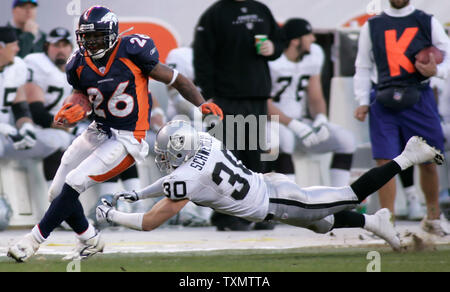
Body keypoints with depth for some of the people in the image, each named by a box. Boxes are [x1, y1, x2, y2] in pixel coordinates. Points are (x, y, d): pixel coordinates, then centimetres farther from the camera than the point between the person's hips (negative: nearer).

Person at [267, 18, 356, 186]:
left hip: (300, 122, 7)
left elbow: (315, 98, 11)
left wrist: (321, 118, -11)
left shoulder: (314, 54, 6)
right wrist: (294, 125, -28)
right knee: (284, 138, -40)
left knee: (346, 140, -10)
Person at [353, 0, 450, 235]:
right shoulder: (372, 26, 11)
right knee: (385, 162, -8)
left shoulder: (428, 22, 8)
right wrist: (363, 101, 3)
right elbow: (363, 68, 14)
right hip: (384, 100, 0)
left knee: (427, 161, 5)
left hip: (419, 99, 0)